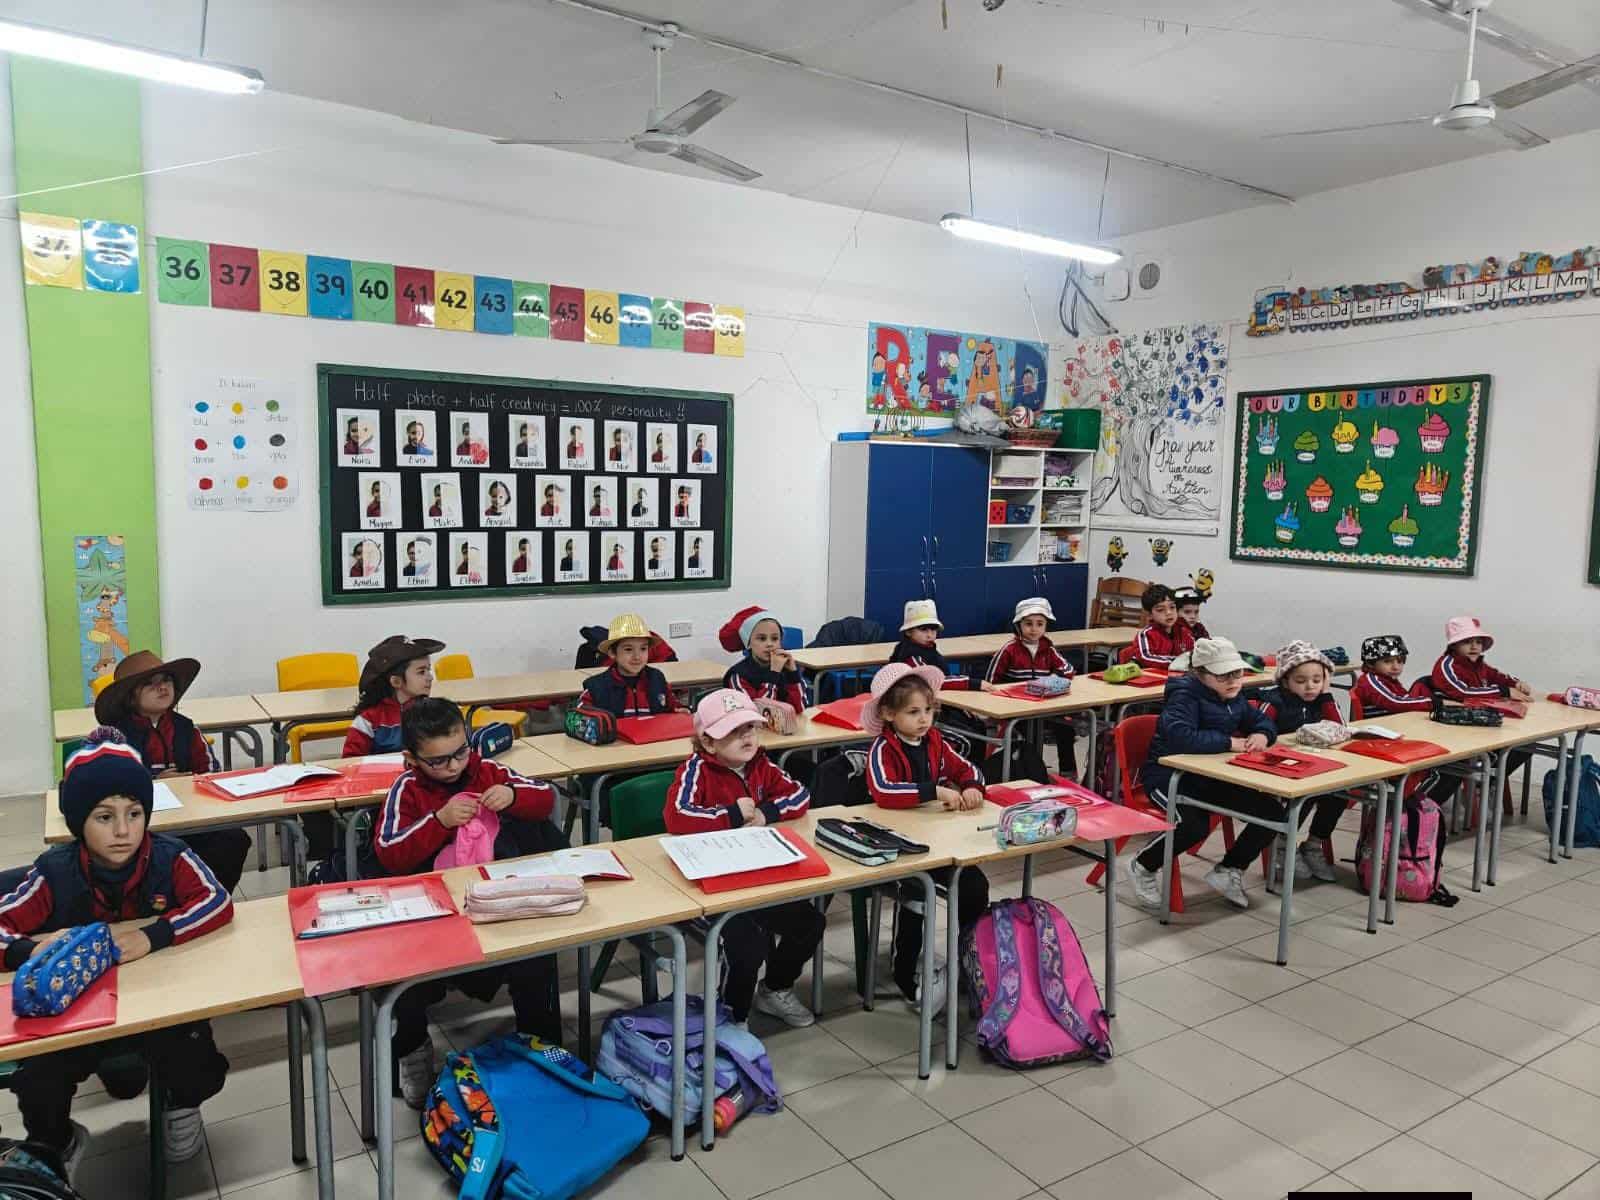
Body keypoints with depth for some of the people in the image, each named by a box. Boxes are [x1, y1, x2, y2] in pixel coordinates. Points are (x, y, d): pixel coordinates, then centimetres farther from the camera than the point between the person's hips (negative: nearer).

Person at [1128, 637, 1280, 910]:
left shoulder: (1233, 697, 6)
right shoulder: (1185, 695, -20)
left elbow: (1262, 721, 16)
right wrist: (1230, 742, -28)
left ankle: (1227, 871, 18)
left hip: (1211, 777, 8)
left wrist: (1262, 735, -9)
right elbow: (1180, 736, -36)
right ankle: (1144, 867, -3)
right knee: (1194, 825, -34)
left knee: (1272, 812, -1)